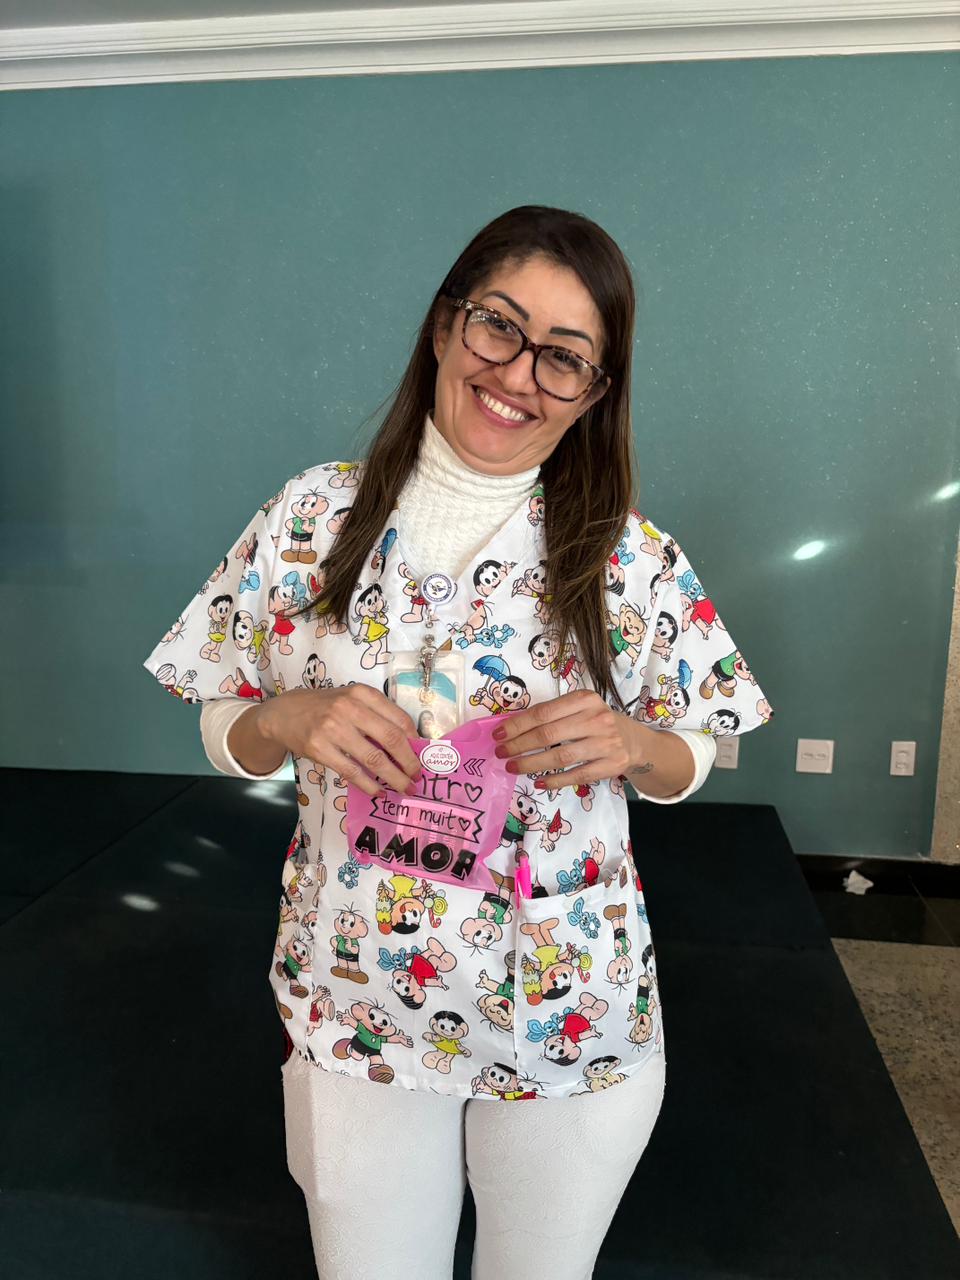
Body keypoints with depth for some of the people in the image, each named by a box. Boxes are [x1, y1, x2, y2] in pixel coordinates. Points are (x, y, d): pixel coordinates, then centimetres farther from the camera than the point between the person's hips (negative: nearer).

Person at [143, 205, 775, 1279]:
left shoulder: (634, 560, -10)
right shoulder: (313, 517, -8)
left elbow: (687, 762, 1)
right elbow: (226, 735, 0)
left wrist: (630, 742, -20)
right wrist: (290, 720, -21)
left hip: (574, 1019, 0)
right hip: (354, 1007, 1)